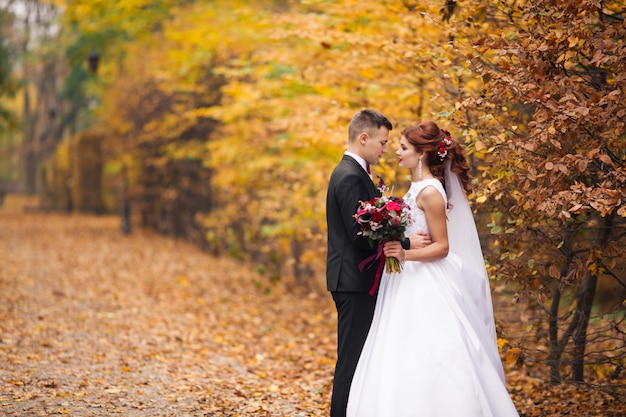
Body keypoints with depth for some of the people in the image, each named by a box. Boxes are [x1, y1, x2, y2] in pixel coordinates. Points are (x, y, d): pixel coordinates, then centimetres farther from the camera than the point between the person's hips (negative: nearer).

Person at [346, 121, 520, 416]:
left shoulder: (430, 192, -14)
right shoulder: (418, 187, 13)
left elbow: (442, 247, -17)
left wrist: (405, 255, -29)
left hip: (427, 290, -9)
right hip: (411, 285, 9)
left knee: (424, 364, -8)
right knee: (408, 363, 9)